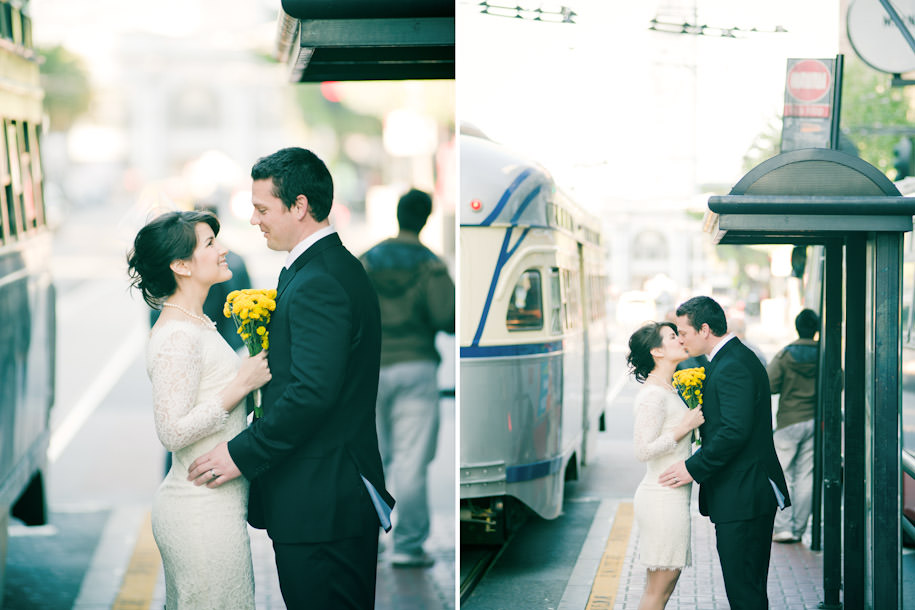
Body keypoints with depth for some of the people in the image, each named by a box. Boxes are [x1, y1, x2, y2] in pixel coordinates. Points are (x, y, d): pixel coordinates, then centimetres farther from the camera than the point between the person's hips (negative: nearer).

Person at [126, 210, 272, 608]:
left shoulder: (197, 324, 13)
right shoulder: (177, 337, -19)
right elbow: (173, 431, -24)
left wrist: (252, 369, 10)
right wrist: (242, 384, -19)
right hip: (202, 513, -10)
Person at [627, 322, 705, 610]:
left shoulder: (669, 389, 14)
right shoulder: (653, 395, -16)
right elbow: (644, 450, -22)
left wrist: (696, 413, 11)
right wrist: (686, 426, -16)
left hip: (671, 497, 10)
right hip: (664, 499, -10)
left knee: (662, 583, 12)